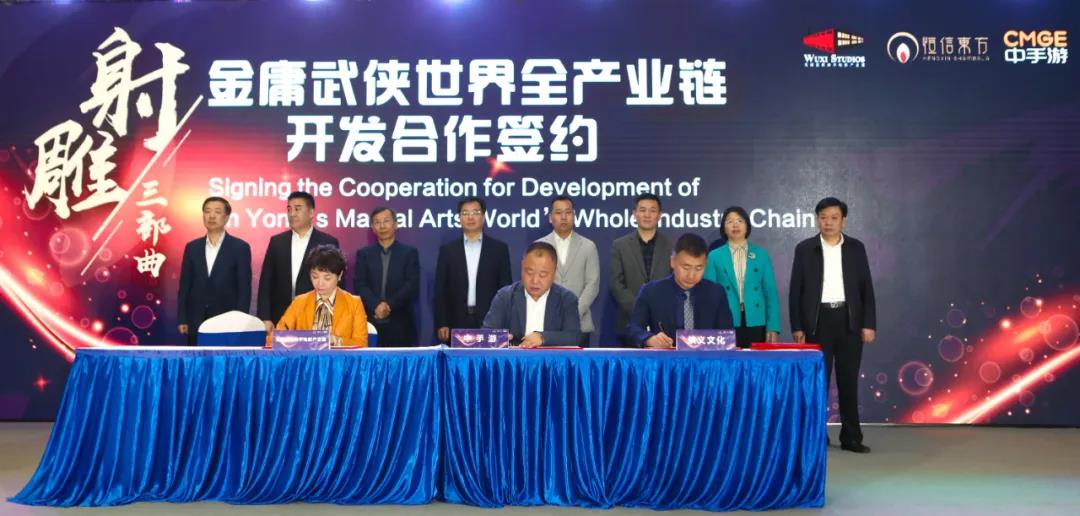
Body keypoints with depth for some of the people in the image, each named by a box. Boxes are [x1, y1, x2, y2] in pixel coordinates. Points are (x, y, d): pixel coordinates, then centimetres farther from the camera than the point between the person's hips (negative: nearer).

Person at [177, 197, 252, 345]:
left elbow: (244, 288, -4)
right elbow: (184, 286, 9)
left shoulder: (240, 247, -1)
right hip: (196, 323, 3)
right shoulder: (192, 247, 9)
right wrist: (181, 320, 2)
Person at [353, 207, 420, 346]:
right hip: (371, 322, 1)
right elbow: (359, 285, 1)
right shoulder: (363, 254, 12)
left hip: (401, 324, -1)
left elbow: (412, 286, -3)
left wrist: (389, 305, -15)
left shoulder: (409, 252, 7)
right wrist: (376, 305, -16)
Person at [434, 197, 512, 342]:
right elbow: (440, 290, 5)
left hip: (490, 322, 0)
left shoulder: (499, 248, 5)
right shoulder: (447, 249, 7)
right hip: (457, 323, 1)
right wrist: (441, 324, -3)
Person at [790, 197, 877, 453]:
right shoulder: (804, 249, 1)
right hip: (818, 321, -1)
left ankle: (851, 437, 14)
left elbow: (866, 288, 5)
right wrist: (797, 327, -5)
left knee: (849, 381, 6)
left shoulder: (856, 248, 5)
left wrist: (869, 324, -3)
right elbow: (796, 291, 0)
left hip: (850, 320, 1)